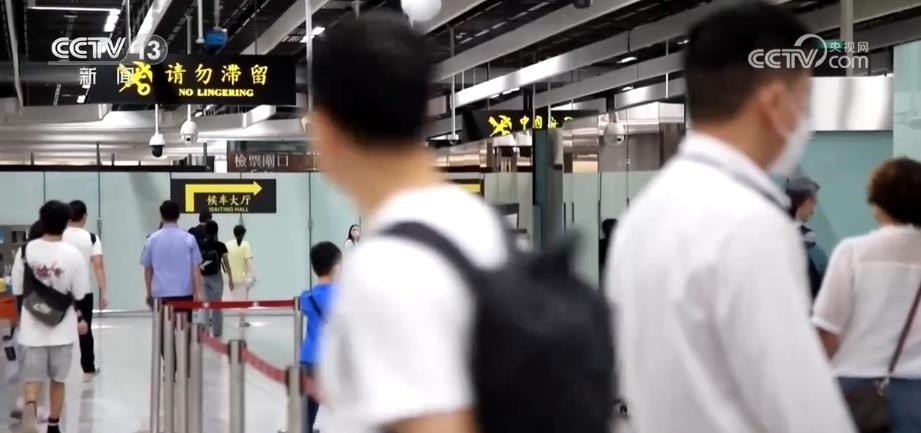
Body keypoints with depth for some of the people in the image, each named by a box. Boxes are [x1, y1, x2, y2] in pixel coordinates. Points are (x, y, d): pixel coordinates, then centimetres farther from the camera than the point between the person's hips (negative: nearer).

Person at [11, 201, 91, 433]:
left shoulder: (26, 250, -4)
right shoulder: (73, 254, -10)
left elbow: (18, 290, 3)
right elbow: (81, 294, -5)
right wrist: (81, 319, 12)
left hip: (32, 325, 1)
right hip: (62, 327, -1)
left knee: (32, 375, 5)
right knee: (58, 379, 13)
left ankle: (29, 407, -24)